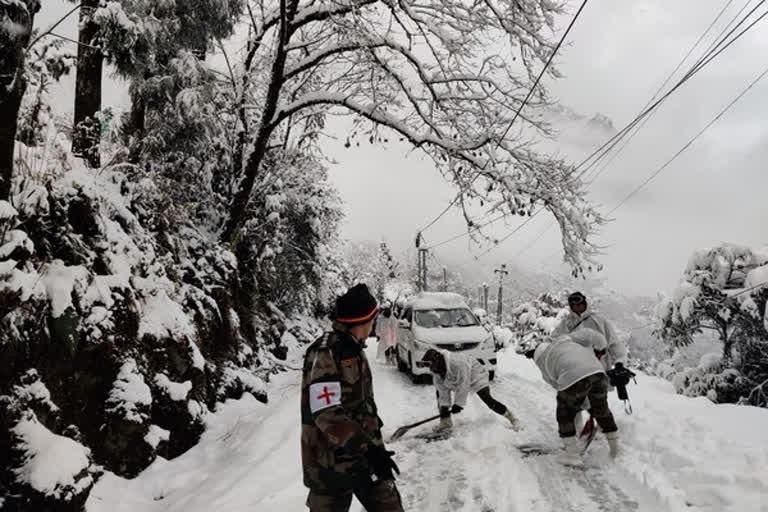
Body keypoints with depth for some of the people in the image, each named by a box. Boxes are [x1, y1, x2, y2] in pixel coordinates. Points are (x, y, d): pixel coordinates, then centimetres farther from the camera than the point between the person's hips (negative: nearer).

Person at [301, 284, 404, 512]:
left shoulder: (353, 350, 11)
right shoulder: (324, 354, -20)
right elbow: (326, 413, -28)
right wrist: (367, 448, -32)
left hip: (365, 455, 8)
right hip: (331, 463, -8)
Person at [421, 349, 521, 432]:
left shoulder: (457, 363, -40)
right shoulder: (435, 369, -15)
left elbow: (463, 385, -34)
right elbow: (443, 389, -9)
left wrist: (458, 404, -29)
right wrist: (444, 406, -15)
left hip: (476, 376, -8)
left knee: (487, 399, -20)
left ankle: (512, 418, -5)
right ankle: (445, 422, 8)